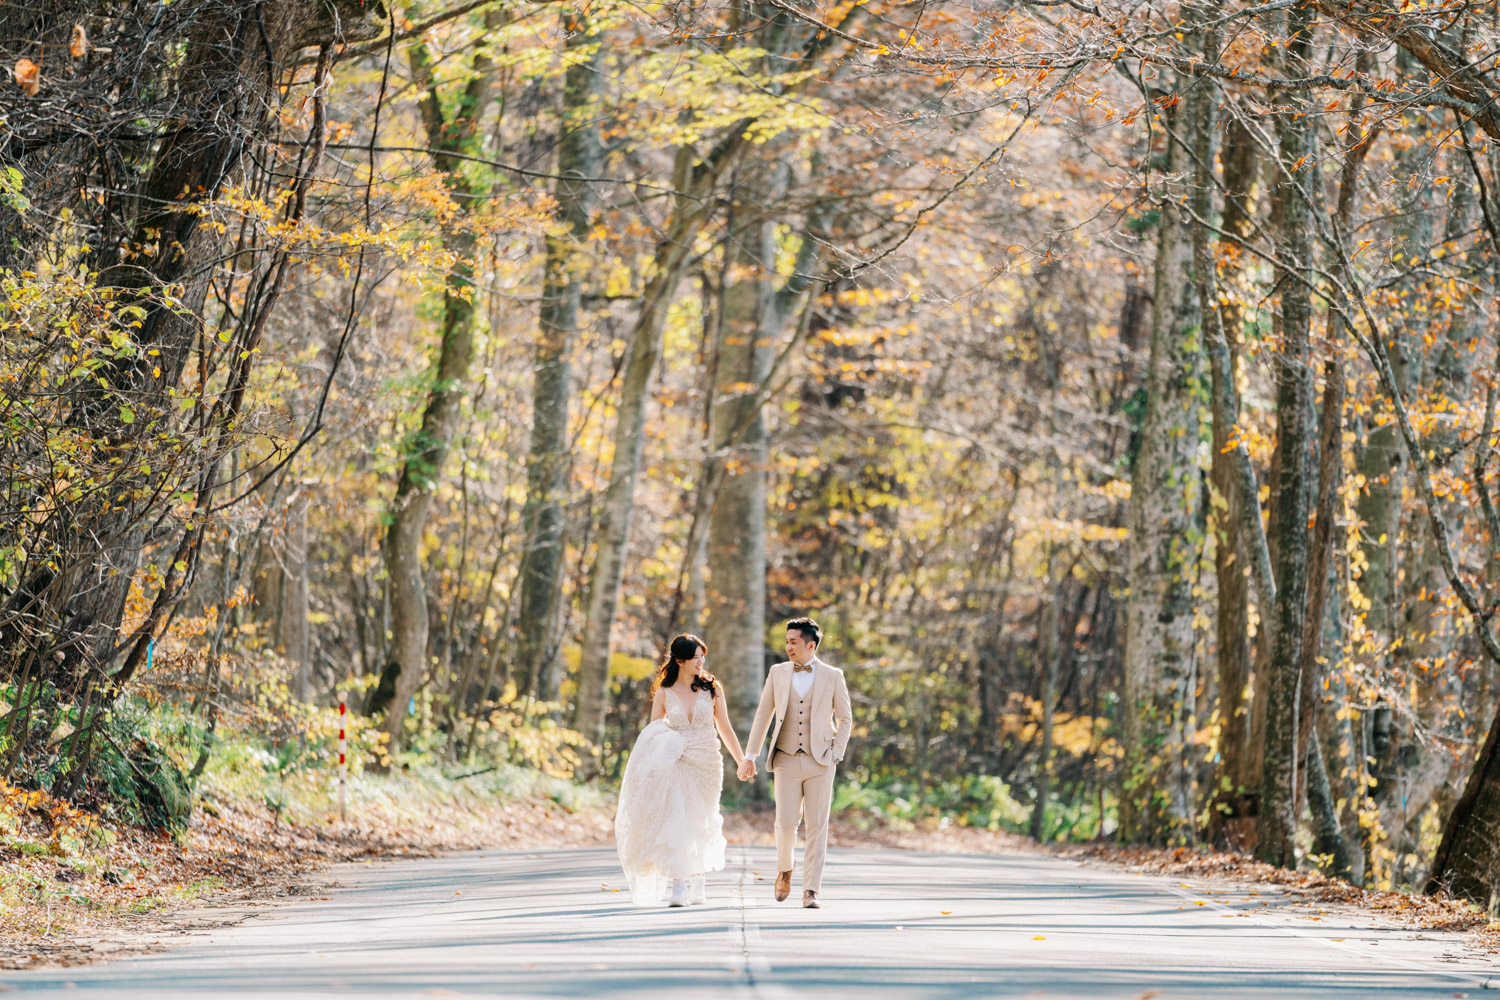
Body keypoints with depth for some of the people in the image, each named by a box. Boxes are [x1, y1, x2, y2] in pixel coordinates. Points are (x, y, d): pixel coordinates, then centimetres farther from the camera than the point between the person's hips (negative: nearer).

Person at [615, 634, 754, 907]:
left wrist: (742, 761, 6)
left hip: (706, 766, 1)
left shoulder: (712, 689, 3)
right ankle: (678, 887, -17)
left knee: (699, 826, 9)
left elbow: (725, 729, 9)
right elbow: (652, 737, 6)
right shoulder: (664, 694, 2)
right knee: (675, 821, -15)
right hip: (676, 765, -1)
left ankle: (698, 883, 29)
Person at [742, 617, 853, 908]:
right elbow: (763, 716, 11)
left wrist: (835, 754, -3)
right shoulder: (777, 673, 8)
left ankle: (811, 890, 0)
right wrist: (750, 757, 6)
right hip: (787, 761, 1)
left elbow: (845, 719, 9)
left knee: (817, 827, -3)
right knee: (786, 822, -7)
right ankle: (784, 870, 22)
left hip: (820, 762, -1)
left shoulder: (832, 676, 3)